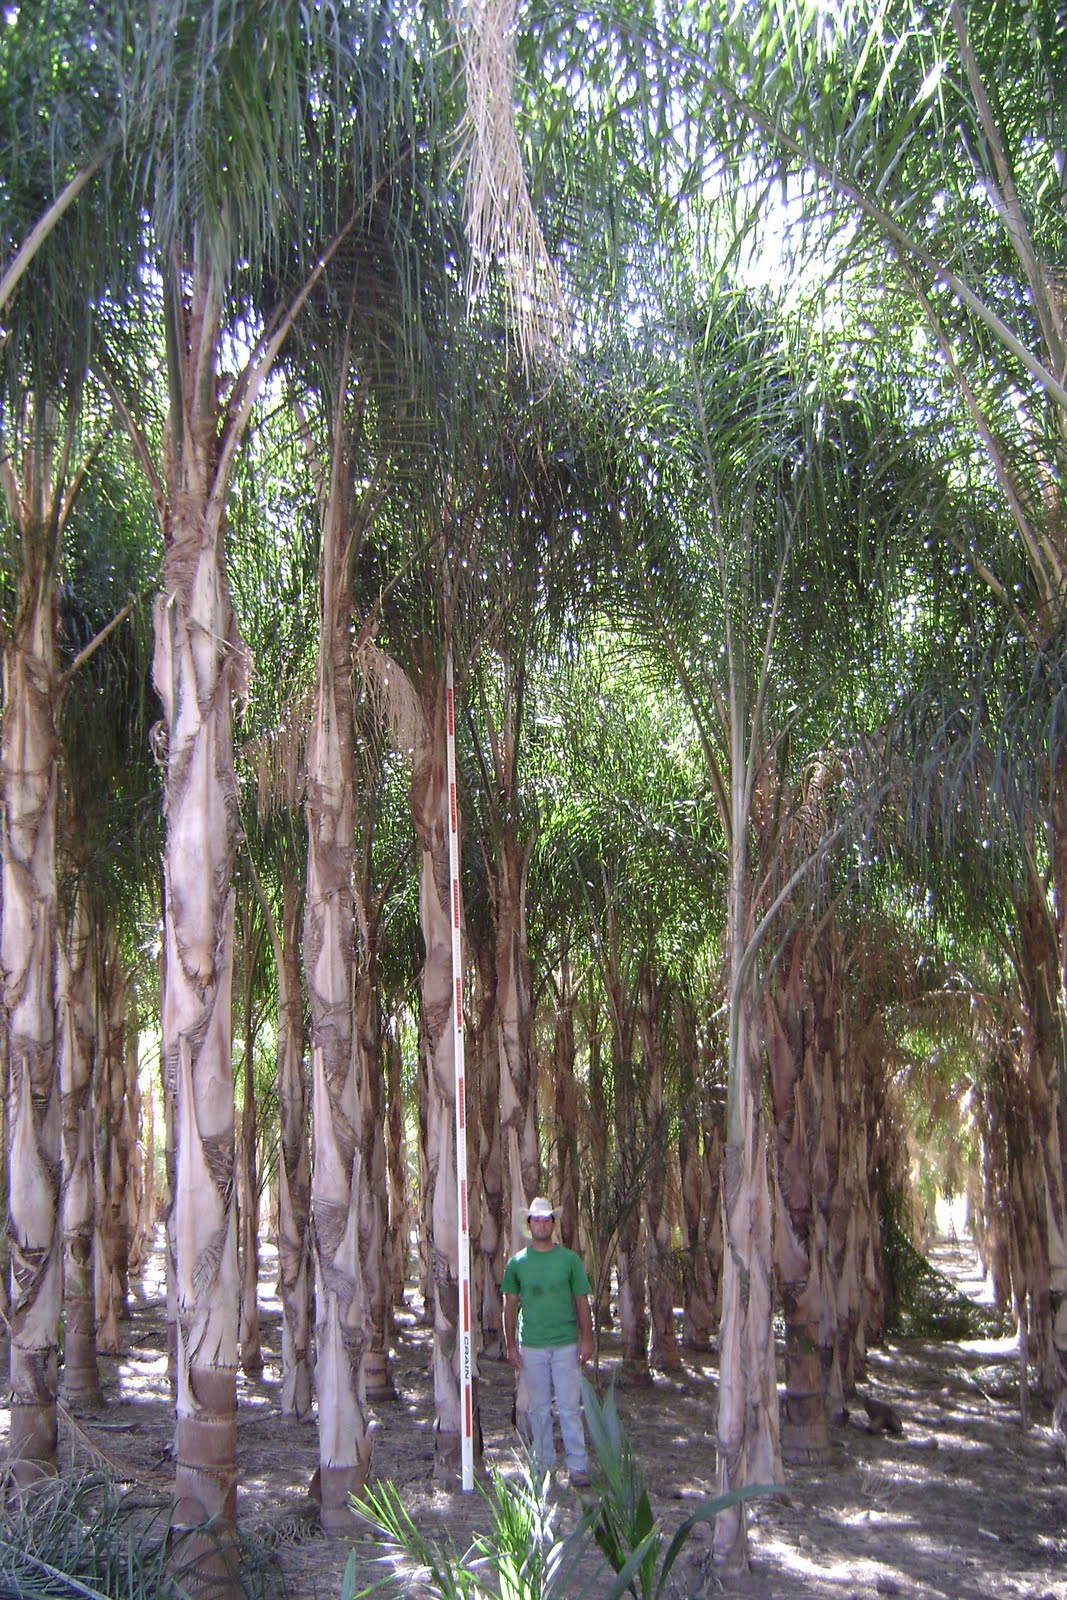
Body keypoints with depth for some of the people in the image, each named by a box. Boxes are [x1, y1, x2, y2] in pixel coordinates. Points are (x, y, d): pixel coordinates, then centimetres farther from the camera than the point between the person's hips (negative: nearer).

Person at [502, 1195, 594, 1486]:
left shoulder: (570, 1259, 0)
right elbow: (510, 1306, 8)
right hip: (531, 1347, 1)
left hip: (566, 1345, -1)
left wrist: (587, 1339, -3)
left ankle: (577, 1466, 9)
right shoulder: (517, 1262, 3)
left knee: (569, 1408, 0)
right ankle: (542, 1465, 20)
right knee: (539, 1409, 9)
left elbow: (582, 1302, 3)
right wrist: (511, 1345, 3)